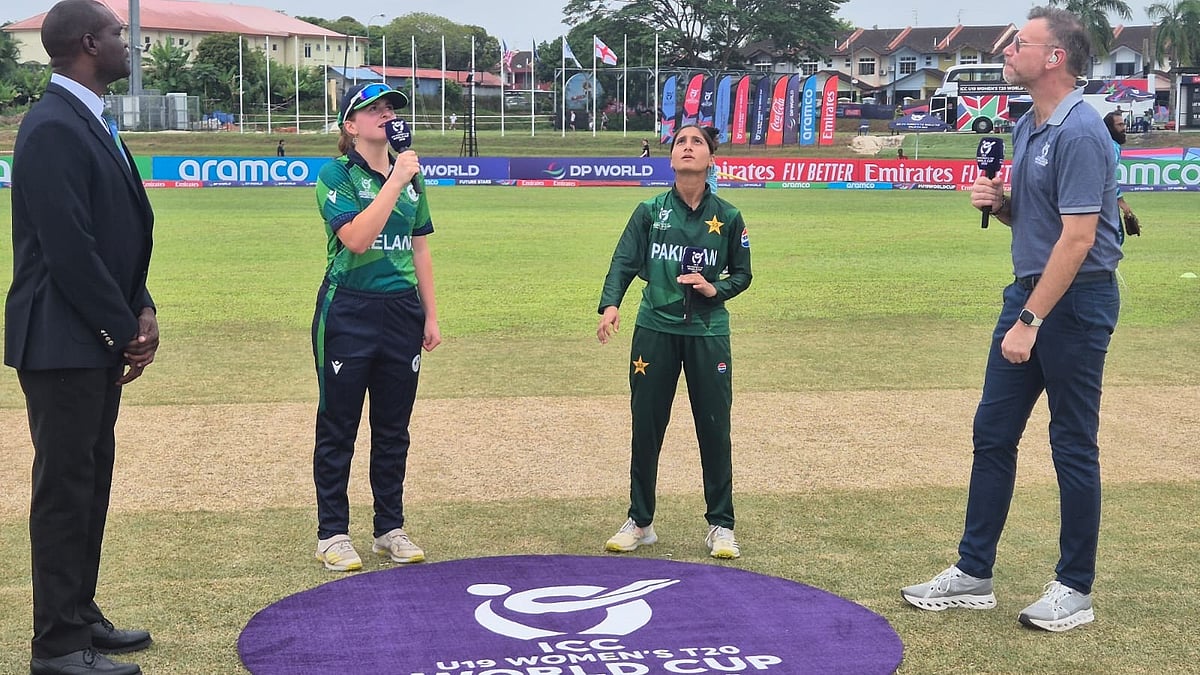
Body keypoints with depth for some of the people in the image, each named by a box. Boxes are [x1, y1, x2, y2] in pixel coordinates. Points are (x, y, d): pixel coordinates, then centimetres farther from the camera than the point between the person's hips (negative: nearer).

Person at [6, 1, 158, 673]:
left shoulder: (93, 123, 15)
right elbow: (68, 249, -21)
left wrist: (140, 310, 4)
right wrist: (126, 329, -13)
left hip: (100, 339, 10)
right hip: (62, 341, -10)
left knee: (92, 479, 15)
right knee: (66, 486, -3)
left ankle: (80, 617, 26)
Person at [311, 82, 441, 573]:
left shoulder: (410, 175, 10)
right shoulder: (337, 175, -7)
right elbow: (357, 238, -22)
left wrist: (430, 315, 11)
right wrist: (395, 180, -20)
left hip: (402, 312, 5)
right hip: (348, 312, -5)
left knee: (393, 429, 12)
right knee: (338, 427, 4)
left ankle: (390, 530, 23)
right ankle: (332, 534, 13)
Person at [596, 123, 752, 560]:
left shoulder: (727, 217, 4)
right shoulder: (650, 212, 4)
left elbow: (742, 274, 11)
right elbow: (624, 262, -6)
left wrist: (715, 288, -10)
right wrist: (611, 304, -23)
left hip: (708, 333, 0)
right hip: (655, 330, 1)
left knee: (714, 429, 1)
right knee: (645, 428, 6)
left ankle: (721, 525, 14)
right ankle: (639, 521, 20)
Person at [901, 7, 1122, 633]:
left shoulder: (1080, 133, -17)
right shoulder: (1025, 128, 12)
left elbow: (1078, 236, -22)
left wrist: (1030, 321, -23)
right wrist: (997, 202, 0)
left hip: (1076, 301, -9)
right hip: (1028, 290, 9)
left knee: (1073, 445, 1)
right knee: (992, 433, 10)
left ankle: (1075, 589, 14)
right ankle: (973, 575, 19)